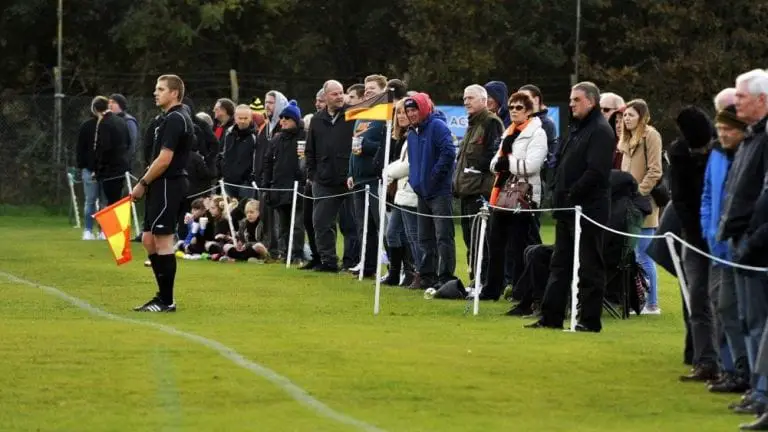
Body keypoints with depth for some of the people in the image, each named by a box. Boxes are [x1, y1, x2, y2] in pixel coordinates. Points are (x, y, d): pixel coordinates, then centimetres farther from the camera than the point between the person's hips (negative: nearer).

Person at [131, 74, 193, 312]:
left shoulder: (174, 120, -15)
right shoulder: (173, 118, 17)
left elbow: (164, 160, -21)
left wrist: (143, 183, -13)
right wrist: (147, 184, 16)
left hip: (168, 186, -10)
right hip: (162, 187, 10)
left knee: (163, 242, -6)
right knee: (149, 240, 13)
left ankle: (167, 301, -1)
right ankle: (163, 296, 18)